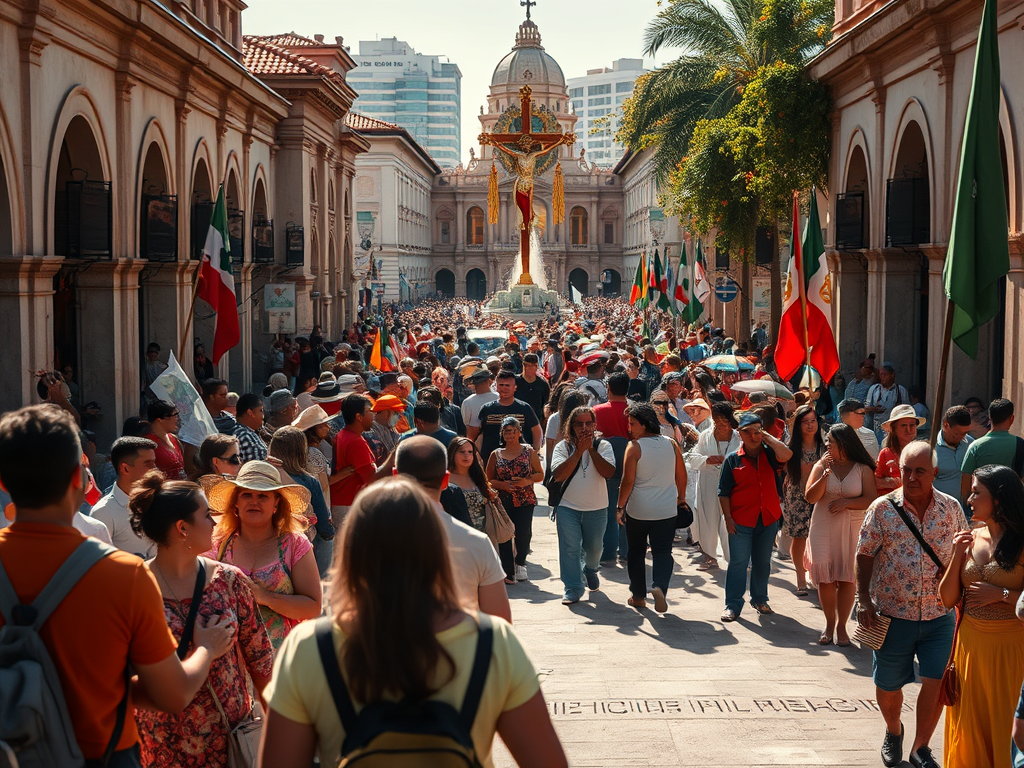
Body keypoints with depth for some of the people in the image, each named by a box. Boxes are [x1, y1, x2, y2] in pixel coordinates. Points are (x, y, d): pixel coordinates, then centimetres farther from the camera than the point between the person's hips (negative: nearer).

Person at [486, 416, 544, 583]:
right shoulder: (496, 455, 8)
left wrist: (527, 481, -10)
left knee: (523, 534, -9)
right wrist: (502, 485, -9)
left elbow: (540, 474, 9)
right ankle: (507, 571, 9)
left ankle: (520, 563, 19)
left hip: (525, 501, -1)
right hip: (503, 502, 1)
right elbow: (487, 480, 9)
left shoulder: (529, 452, 6)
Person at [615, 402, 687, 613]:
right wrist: (681, 497, 25)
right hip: (667, 510, 2)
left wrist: (620, 506, -2)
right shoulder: (671, 444, 1)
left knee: (636, 552, 14)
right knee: (662, 552, 6)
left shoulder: (634, 447, -12)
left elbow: (628, 481, -13)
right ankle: (659, 586, -19)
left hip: (638, 511, -2)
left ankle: (638, 596, 21)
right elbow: (681, 475, 9)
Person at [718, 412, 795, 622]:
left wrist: (768, 438, -9)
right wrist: (728, 518, -7)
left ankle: (759, 600, 29)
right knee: (738, 562, -4)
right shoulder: (732, 459, 0)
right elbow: (723, 492, 0)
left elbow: (786, 455, -20)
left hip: (768, 518, 3)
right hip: (741, 520, -3)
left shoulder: (769, 454, 4)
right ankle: (733, 606, 0)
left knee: (763, 562, 14)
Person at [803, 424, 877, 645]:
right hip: (824, 527, 1)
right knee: (825, 577, -3)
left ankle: (841, 626, 9)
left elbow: (871, 499, -5)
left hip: (853, 529, -1)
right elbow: (810, 497, -4)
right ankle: (829, 623, 12)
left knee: (847, 577, -2)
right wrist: (825, 474, -16)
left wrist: (845, 502, -15)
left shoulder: (863, 469, 1)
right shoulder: (822, 465, 4)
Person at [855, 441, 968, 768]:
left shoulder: (951, 508, -1)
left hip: (939, 615, 1)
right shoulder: (882, 508, -7)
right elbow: (865, 556, -2)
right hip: (894, 615, -1)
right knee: (887, 686, 12)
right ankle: (893, 731, 43)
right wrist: (864, 600, -8)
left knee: (937, 683, -4)